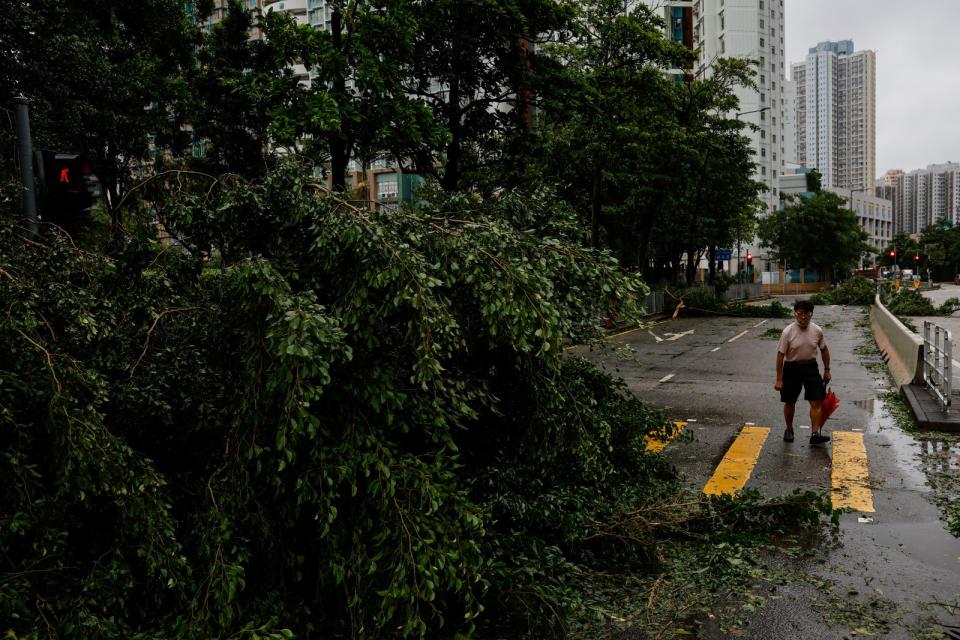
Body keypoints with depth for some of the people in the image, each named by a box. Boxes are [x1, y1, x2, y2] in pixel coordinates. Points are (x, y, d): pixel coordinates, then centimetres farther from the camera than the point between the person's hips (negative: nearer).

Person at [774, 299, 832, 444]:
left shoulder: (817, 331, -6)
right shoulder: (788, 332, -16)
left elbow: (824, 350, 11)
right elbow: (780, 355, -12)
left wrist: (827, 370, 12)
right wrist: (779, 379, -13)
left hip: (810, 367, 2)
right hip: (791, 368, -2)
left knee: (816, 401, -7)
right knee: (790, 402, 9)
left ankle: (815, 434, -5)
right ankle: (789, 430, 28)